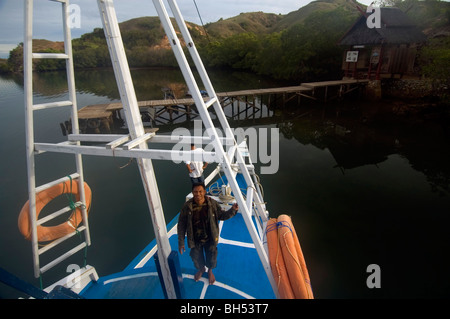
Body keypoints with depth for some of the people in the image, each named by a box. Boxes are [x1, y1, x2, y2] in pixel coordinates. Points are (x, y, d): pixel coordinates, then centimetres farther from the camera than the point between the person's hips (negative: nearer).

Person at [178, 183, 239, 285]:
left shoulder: (212, 203, -18)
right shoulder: (187, 206, -21)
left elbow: (222, 216, -4)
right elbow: (181, 225, -11)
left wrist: (232, 210, -23)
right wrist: (181, 242, -9)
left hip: (210, 238, 0)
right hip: (195, 240, 0)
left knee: (211, 258, 20)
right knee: (196, 258, 23)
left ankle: (210, 271, 56)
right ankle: (201, 269, 59)